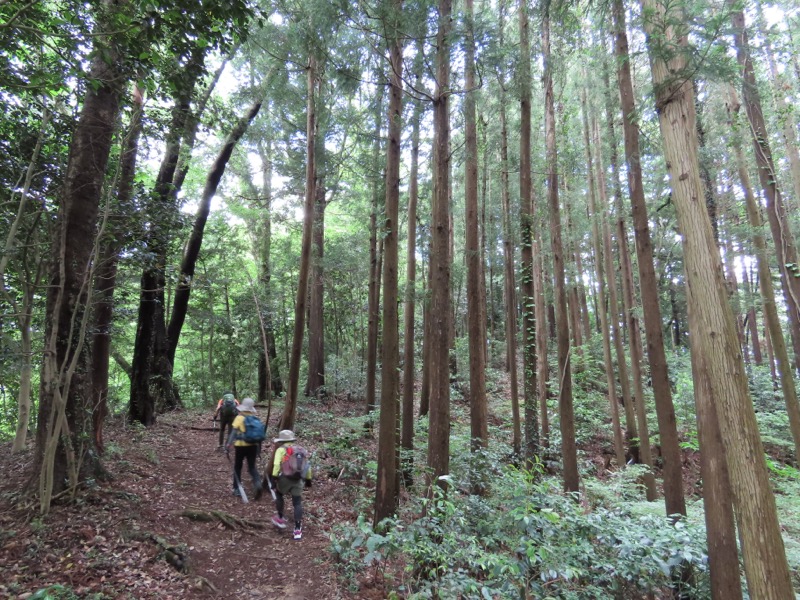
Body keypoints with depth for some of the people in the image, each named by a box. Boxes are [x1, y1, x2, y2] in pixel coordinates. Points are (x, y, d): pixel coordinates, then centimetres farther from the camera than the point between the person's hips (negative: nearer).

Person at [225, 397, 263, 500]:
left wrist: (228, 444, -18)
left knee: (237, 467, 15)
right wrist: (259, 447, 17)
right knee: (252, 467, 11)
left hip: (241, 446, -3)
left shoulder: (239, 418, -6)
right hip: (253, 446, 3)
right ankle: (258, 484, -12)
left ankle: (237, 489, 21)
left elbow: (233, 432, -15)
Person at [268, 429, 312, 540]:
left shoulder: (280, 449, 7)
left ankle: (280, 519, 32)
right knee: (297, 503, 9)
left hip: (285, 477, -3)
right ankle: (298, 529, 3)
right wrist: (308, 479, 29)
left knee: (278, 494, 26)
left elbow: (277, 464, -9)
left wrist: (274, 478, -11)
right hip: (298, 479, 3)